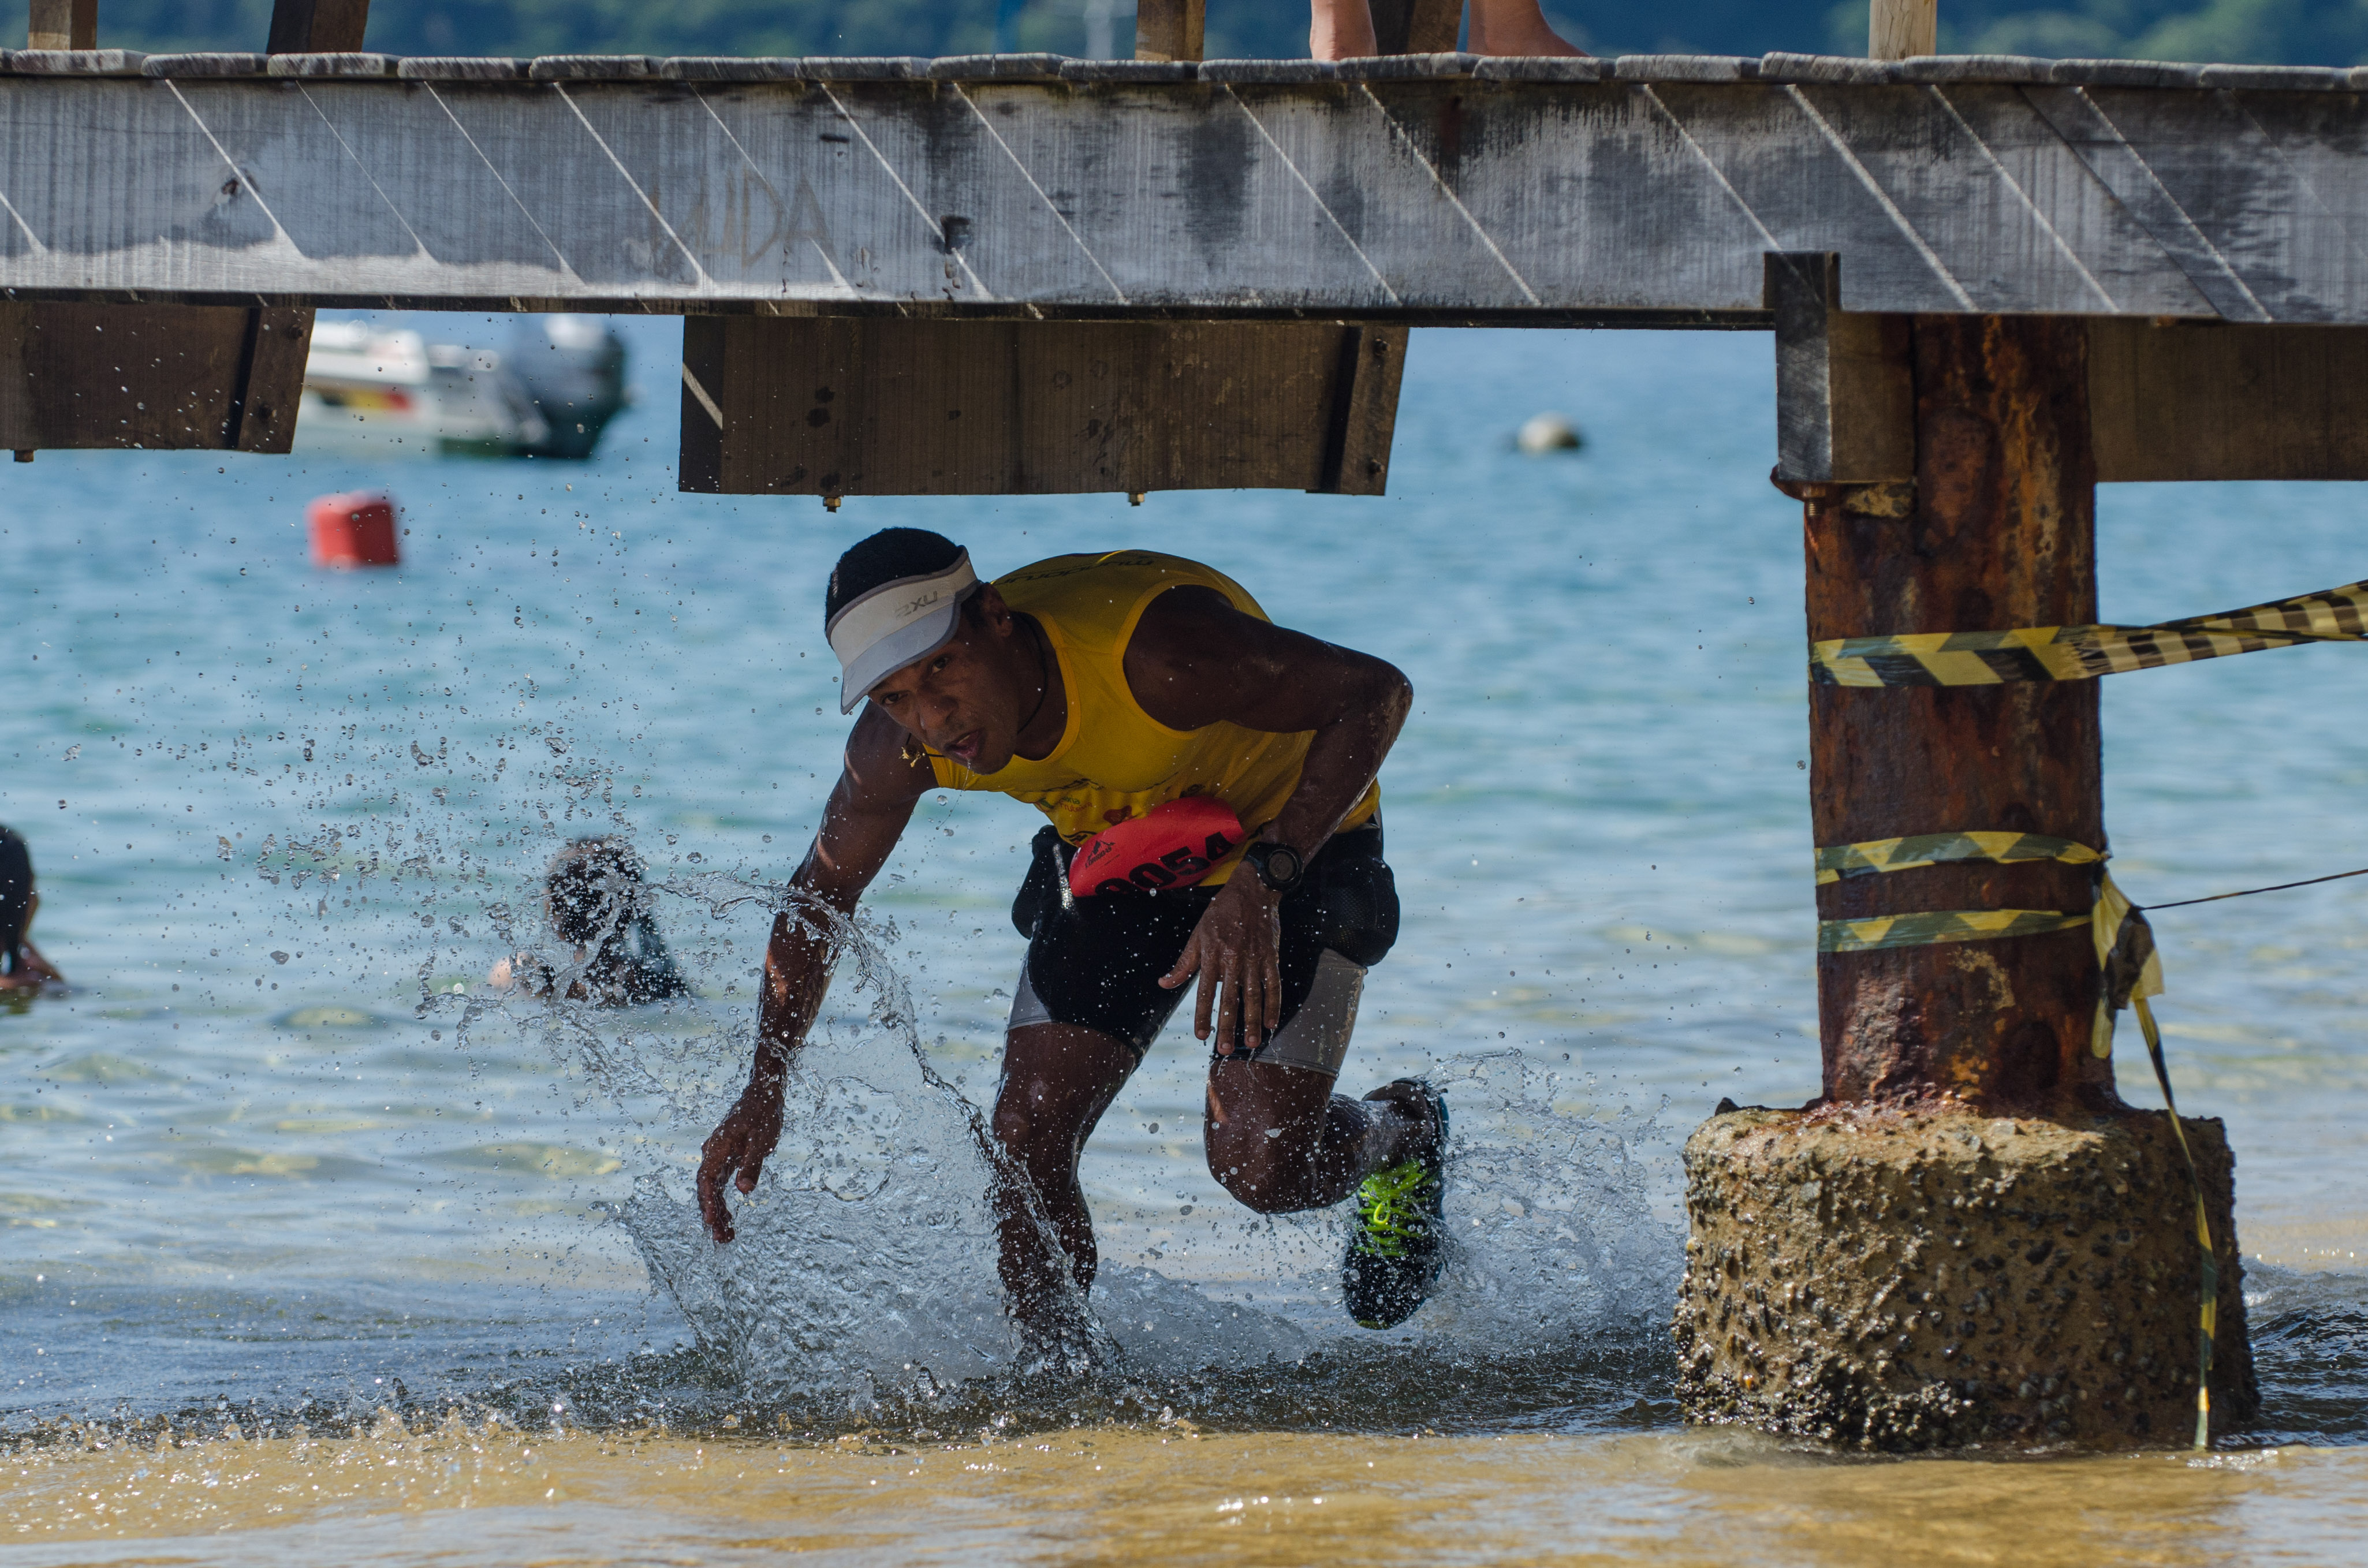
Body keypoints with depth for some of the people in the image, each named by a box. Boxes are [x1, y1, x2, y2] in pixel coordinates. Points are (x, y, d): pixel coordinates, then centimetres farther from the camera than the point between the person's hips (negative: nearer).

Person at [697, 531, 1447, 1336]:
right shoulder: (897, 749, -21)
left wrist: (1259, 886, -43)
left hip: (1297, 841, -4)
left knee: (1262, 1166, -13)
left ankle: (1398, 1131, 20)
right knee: (1025, 1145, -8)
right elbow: (820, 893, -2)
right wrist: (763, 1091, -7)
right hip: (1120, 864, 5)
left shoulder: (1153, 650, -40)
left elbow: (1375, 693, -33)